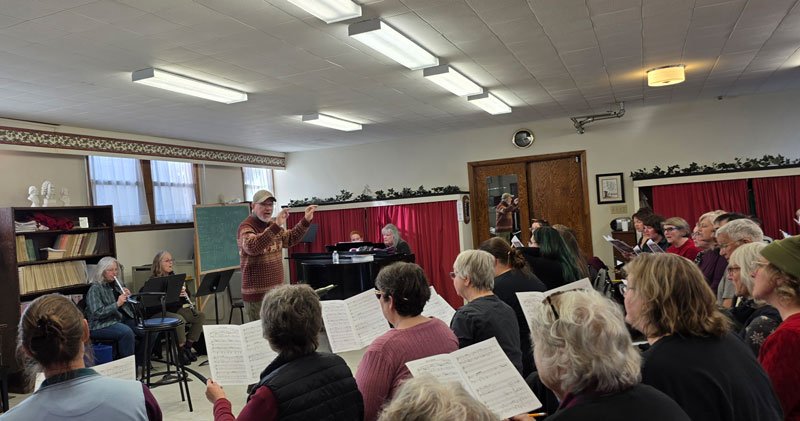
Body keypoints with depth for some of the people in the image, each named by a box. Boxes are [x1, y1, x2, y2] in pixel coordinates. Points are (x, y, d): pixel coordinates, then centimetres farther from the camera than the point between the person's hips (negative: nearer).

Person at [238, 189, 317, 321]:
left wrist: (306, 221, 15)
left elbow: (290, 239, 27)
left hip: (277, 291, 8)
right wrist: (275, 226, -42)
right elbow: (252, 247, -34)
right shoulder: (246, 227, -14)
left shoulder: (272, 225, 13)